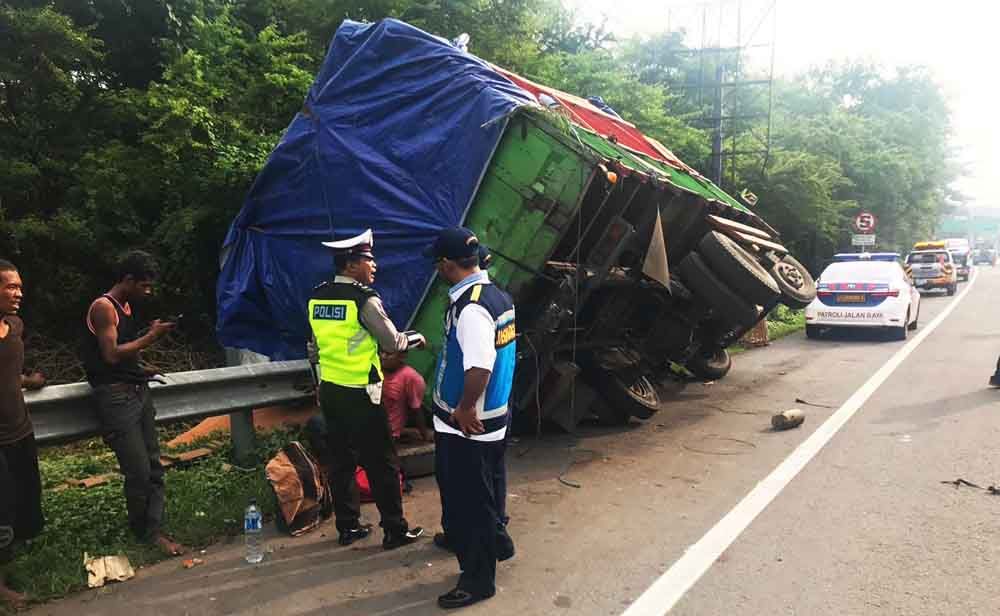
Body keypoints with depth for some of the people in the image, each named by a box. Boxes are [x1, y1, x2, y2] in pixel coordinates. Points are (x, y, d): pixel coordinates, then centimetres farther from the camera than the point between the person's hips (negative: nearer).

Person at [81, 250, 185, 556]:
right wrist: (150, 337, -14)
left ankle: (154, 530, 9)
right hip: (117, 397, -8)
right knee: (139, 471, -4)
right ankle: (143, 530, 15)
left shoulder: (126, 306, 14)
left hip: (139, 391, 9)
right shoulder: (103, 307, -12)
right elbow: (111, 355, -18)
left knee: (154, 466, 5)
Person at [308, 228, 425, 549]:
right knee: (381, 463, 5)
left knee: (341, 459, 15)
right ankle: (395, 530, 14)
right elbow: (394, 342, -10)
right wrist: (417, 338, 9)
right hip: (360, 394, -7)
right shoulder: (365, 299, -16)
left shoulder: (317, 297, 4)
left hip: (329, 390, 7)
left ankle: (348, 527, 25)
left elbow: (317, 344, 13)